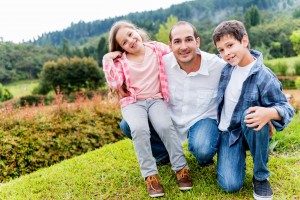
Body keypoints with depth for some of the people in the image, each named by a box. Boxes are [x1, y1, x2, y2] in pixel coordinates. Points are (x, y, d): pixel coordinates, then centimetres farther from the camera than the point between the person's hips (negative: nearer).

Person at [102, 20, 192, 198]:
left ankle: (181, 167, -11)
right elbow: (115, 84, -12)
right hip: (133, 102, 0)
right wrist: (107, 60, -12)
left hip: (156, 99, 0)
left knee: (165, 126, -29)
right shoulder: (121, 61, 2)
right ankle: (150, 174, -20)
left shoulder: (158, 48, 3)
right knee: (139, 128, -30)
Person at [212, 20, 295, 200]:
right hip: (227, 132, 2)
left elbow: (287, 108, -19)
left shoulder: (264, 77, -20)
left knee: (250, 115, -40)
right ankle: (239, 155, 20)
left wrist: (269, 113, -40)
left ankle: (261, 177, -15)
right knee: (230, 185, -17)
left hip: (250, 131, -2)